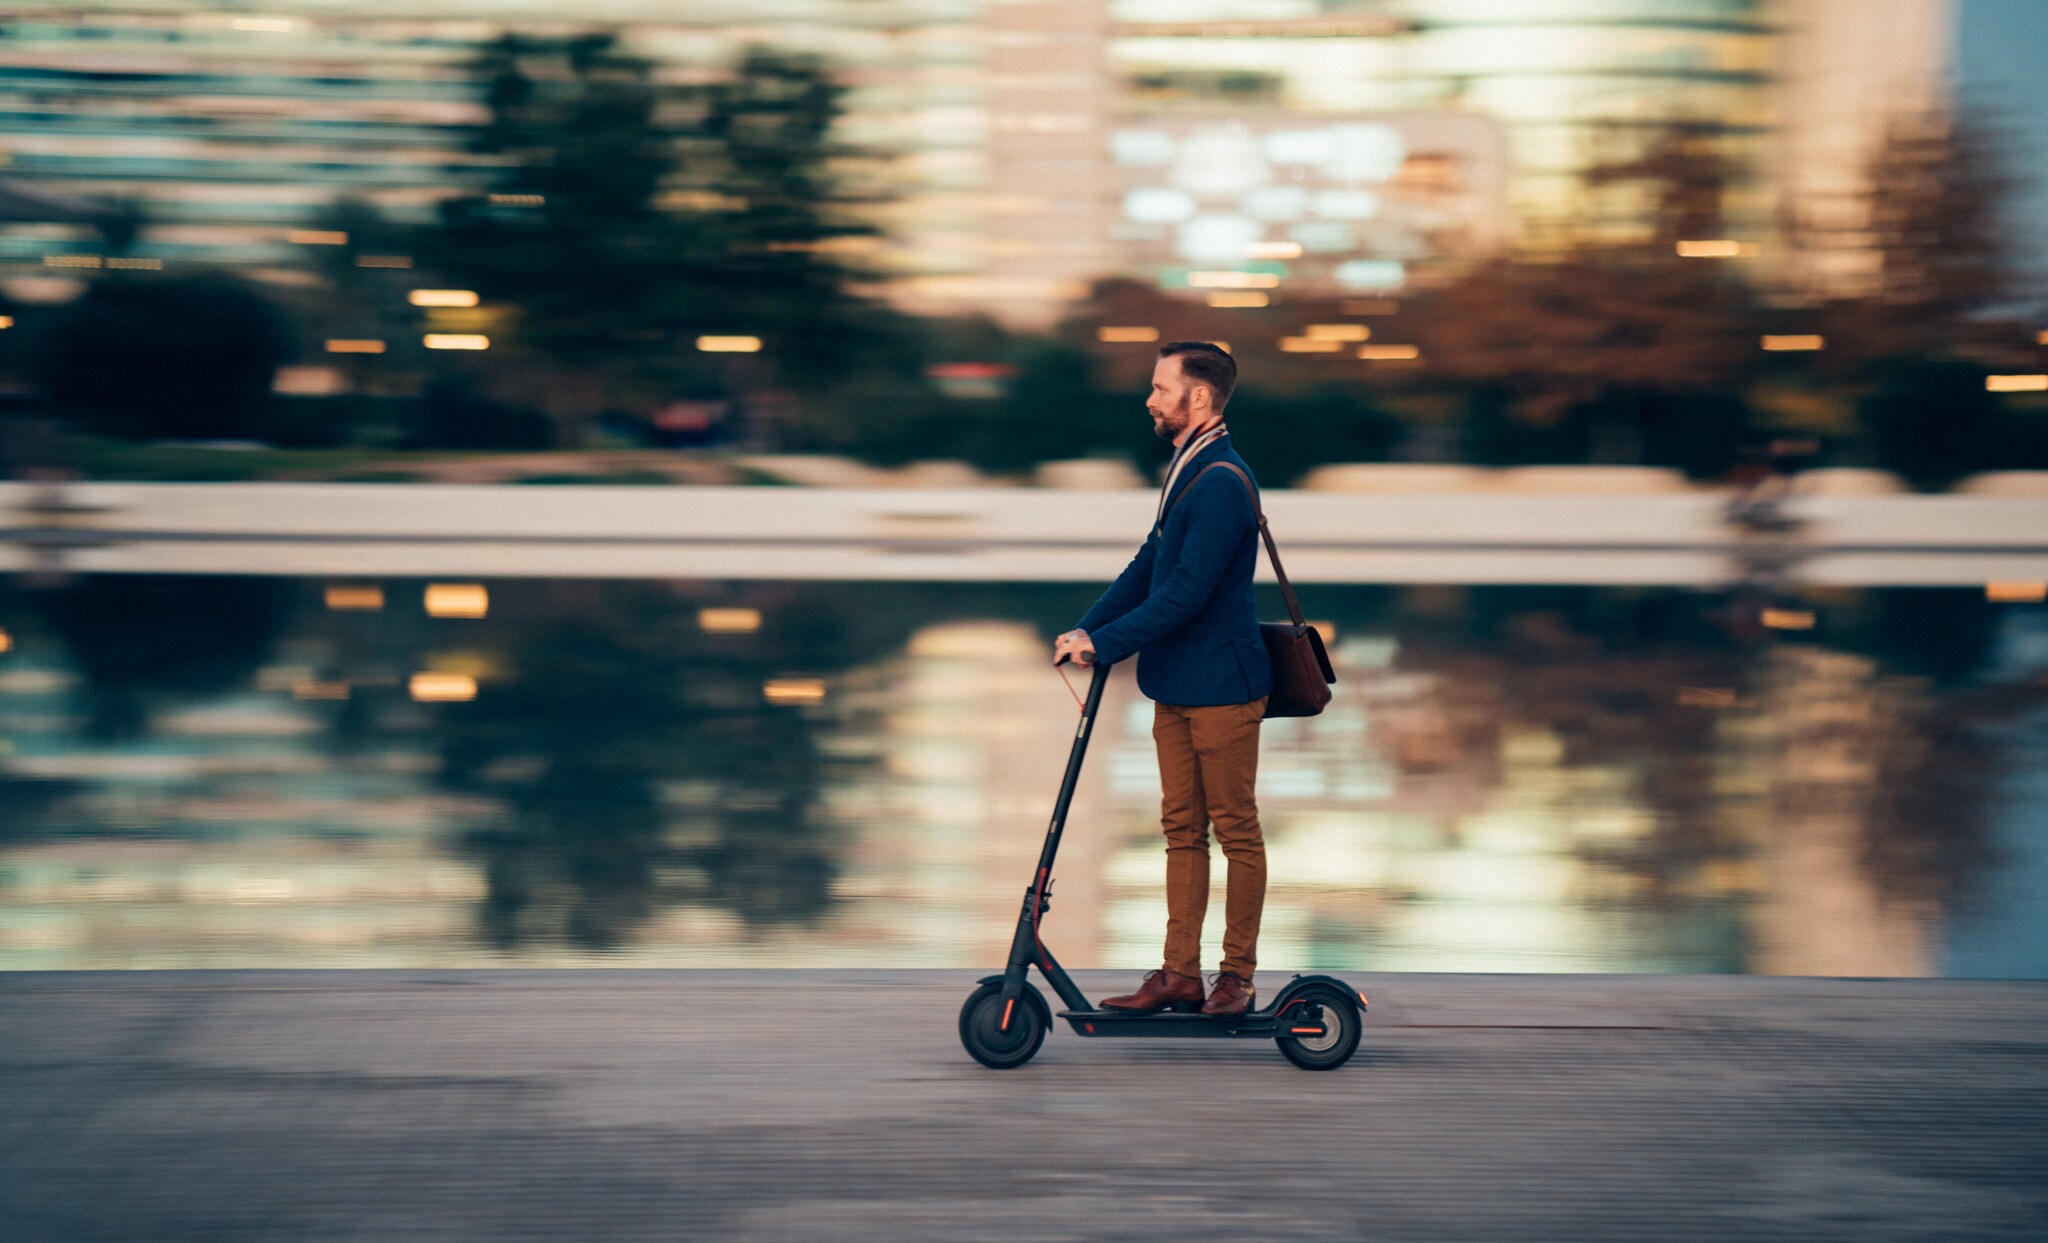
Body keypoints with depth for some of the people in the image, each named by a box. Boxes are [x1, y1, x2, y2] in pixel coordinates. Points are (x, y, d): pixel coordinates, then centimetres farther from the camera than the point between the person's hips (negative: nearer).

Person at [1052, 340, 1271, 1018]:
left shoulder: (1222, 484, -19)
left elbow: (1185, 593, -24)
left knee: (1236, 829, 1)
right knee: (1182, 829, 10)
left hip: (1221, 686, -10)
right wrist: (1084, 630, 6)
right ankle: (1180, 973, 14)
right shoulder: (1186, 470, 13)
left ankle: (1238, 975, 8)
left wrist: (1104, 643, -20)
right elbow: (1148, 568, 16)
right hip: (1177, 683, 10)